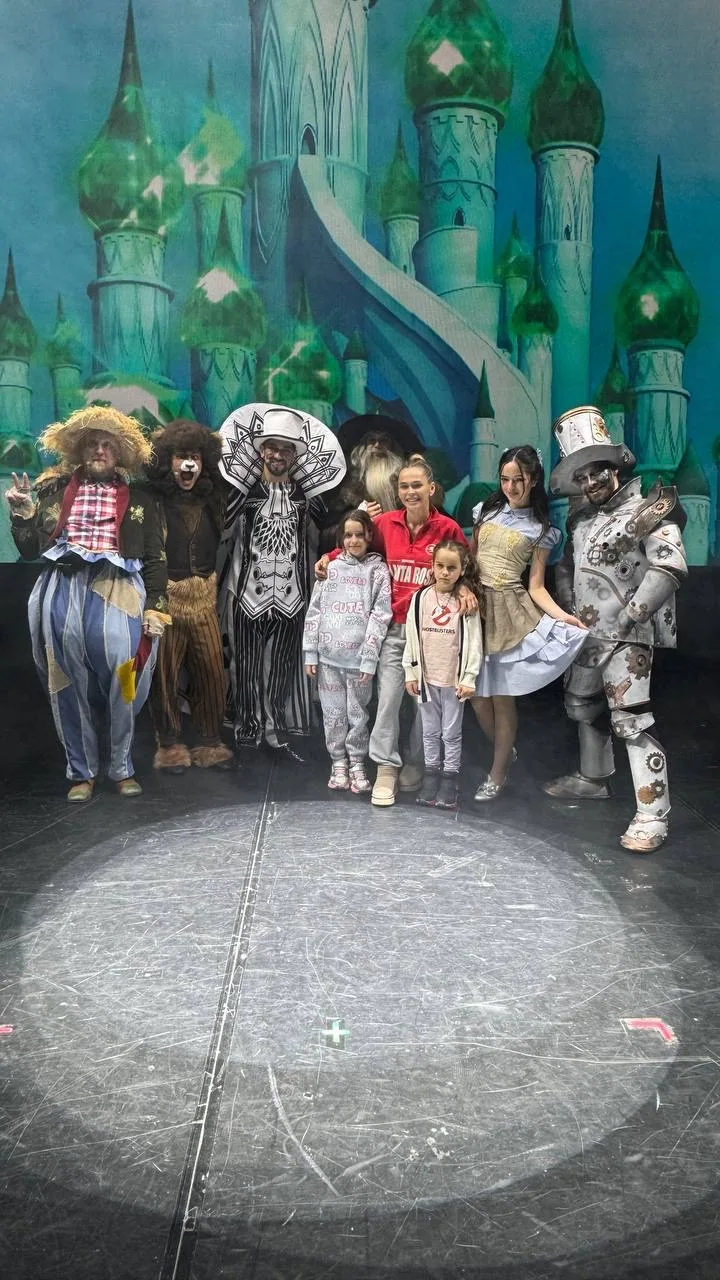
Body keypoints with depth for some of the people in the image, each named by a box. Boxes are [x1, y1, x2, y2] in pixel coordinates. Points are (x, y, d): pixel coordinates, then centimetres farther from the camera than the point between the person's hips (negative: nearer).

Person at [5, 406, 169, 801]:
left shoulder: (140, 497, 15)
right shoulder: (54, 490, 18)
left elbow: (155, 557, 11)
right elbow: (30, 550, 15)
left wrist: (155, 605, 1)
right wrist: (22, 515, -1)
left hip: (116, 590, -2)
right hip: (61, 589, 2)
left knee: (119, 681, -8)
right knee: (69, 686, 1)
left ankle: (122, 767, 10)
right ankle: (82, 771, 13)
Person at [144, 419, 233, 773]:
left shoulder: (210, 498, 10)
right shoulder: (153, 500, -8)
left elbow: (218, 545, 19)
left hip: (203, 598, 5)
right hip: (165, 598, -4)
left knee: (211, 671, 5)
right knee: (164, 673, 4)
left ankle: (209, 742, 18)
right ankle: (169, 744, 18)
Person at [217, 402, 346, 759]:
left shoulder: (306, 496, 6)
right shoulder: (243, 490, -3)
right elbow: (219, 534, -7)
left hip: (290, 597, 3)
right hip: (247, 595, -2)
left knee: (282, 667, 10)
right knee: (246, 666, 6)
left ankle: (276, 731, 21)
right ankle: (246, 730, 19)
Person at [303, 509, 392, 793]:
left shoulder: (378, 570, 0)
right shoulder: (331, 568, 8)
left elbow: (380, 616, -5)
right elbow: (314, 611, 8)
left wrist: (369, 659, -11)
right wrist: (310, 652, 3)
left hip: (358, 656, -2)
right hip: (328, 655, 2)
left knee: (357, 713, 5)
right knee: (333, 712, 8)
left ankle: (357, 764, 18)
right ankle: (338, 763, 21)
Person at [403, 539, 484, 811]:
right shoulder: (420, 598, 0)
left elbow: (474, 642, -7)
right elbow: (411, 638, 4)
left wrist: (469, 678, -9)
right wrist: (410, 673, 4)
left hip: (454, 680, -3)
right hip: (426, 678, 3)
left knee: (452, 733, 6)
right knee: (430, 732, 13)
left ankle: (450, 780, 15)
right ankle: (431, 776, 23)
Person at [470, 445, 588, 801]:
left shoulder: (541, 528, 3)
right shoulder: (486, 510, 11)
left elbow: (536, 585, 1)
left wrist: (560, 614, -16)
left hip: (508, 610, -3)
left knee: (501, 696, 1)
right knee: (477, 695, 5)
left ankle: (498, 773, 16)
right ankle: (505, 750, 32)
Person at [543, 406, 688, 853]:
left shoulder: (648, 509, -11)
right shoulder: (581, 519, 12)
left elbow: (670, 567, -21)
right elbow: (568, 568, 24)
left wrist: (631, 615, -24)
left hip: (626, 638, -8)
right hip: (585, 634, 8)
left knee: (631, 720, -12)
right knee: (584, 707, 20)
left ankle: (652, 815, -8)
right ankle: (593, 778, 41)